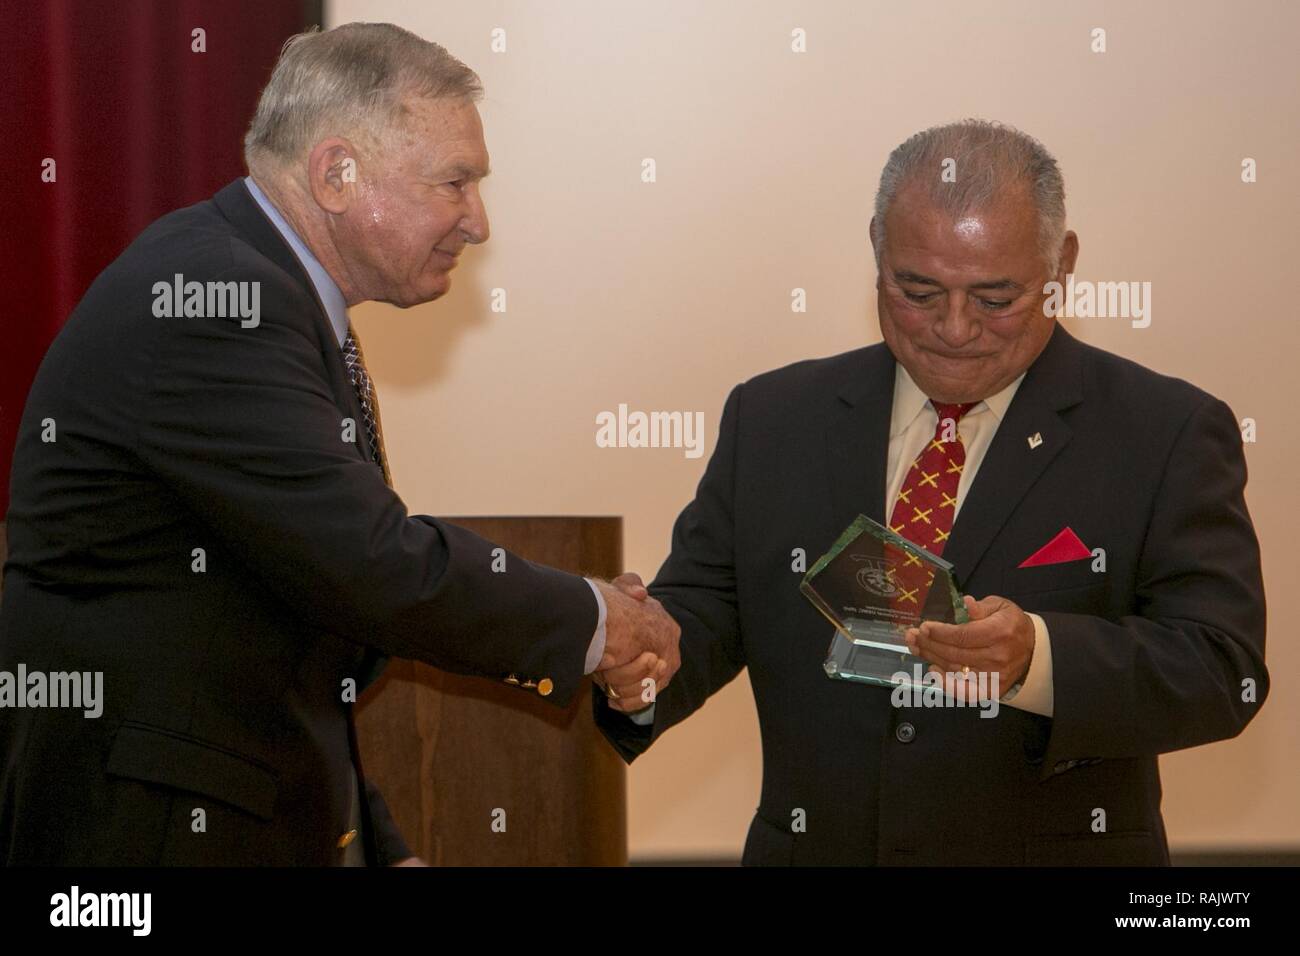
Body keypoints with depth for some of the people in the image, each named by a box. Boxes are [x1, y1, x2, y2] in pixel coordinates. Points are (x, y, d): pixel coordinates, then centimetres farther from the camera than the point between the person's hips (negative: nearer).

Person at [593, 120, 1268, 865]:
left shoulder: (1170, 434, -2)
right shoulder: (772, 420, 9)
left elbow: (1225, 671, -10)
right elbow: (704, 610, 6)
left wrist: (1038, 658, -26)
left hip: (1056, 850, -3)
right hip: (814, 847, 4)